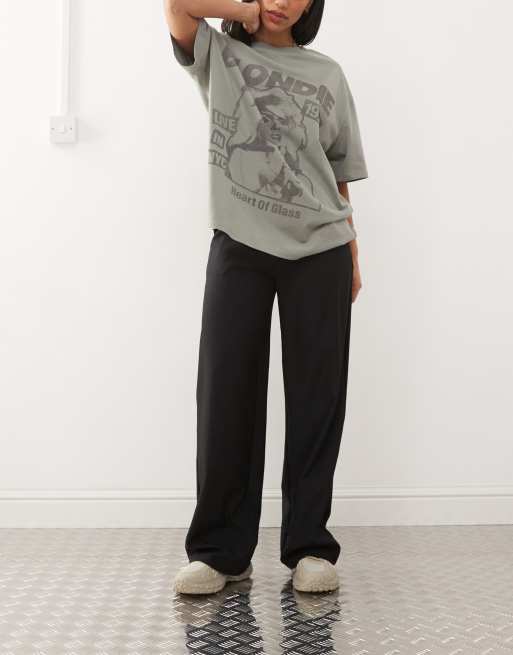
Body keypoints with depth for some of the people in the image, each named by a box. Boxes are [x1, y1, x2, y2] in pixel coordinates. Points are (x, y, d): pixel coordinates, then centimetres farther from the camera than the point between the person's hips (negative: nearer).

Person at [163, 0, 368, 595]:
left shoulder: (328, 75, 16)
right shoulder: (217, 57, 12)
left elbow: (338, 174, 14)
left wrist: (352, 257, 9)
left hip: (320, 252, 2)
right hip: (239, 247, -1)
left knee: (316, 399, 1)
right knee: (226, 393, -3)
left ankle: (309, 545, 11)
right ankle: (220, 549, 7)